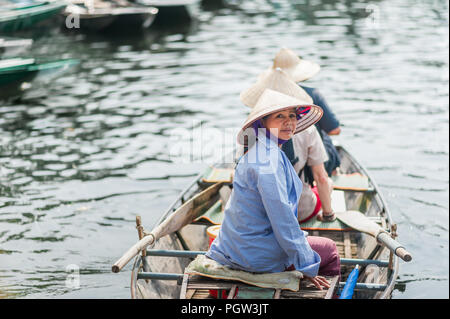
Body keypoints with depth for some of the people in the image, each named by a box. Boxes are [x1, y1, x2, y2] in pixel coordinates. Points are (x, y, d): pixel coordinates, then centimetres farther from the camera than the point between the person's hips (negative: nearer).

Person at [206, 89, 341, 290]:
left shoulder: (266, 151, 10)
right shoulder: (267, 158, -22)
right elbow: (282, 218, -23)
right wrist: (307, 267, -17)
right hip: (256, 255, -10)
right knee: (329, 250, 7)